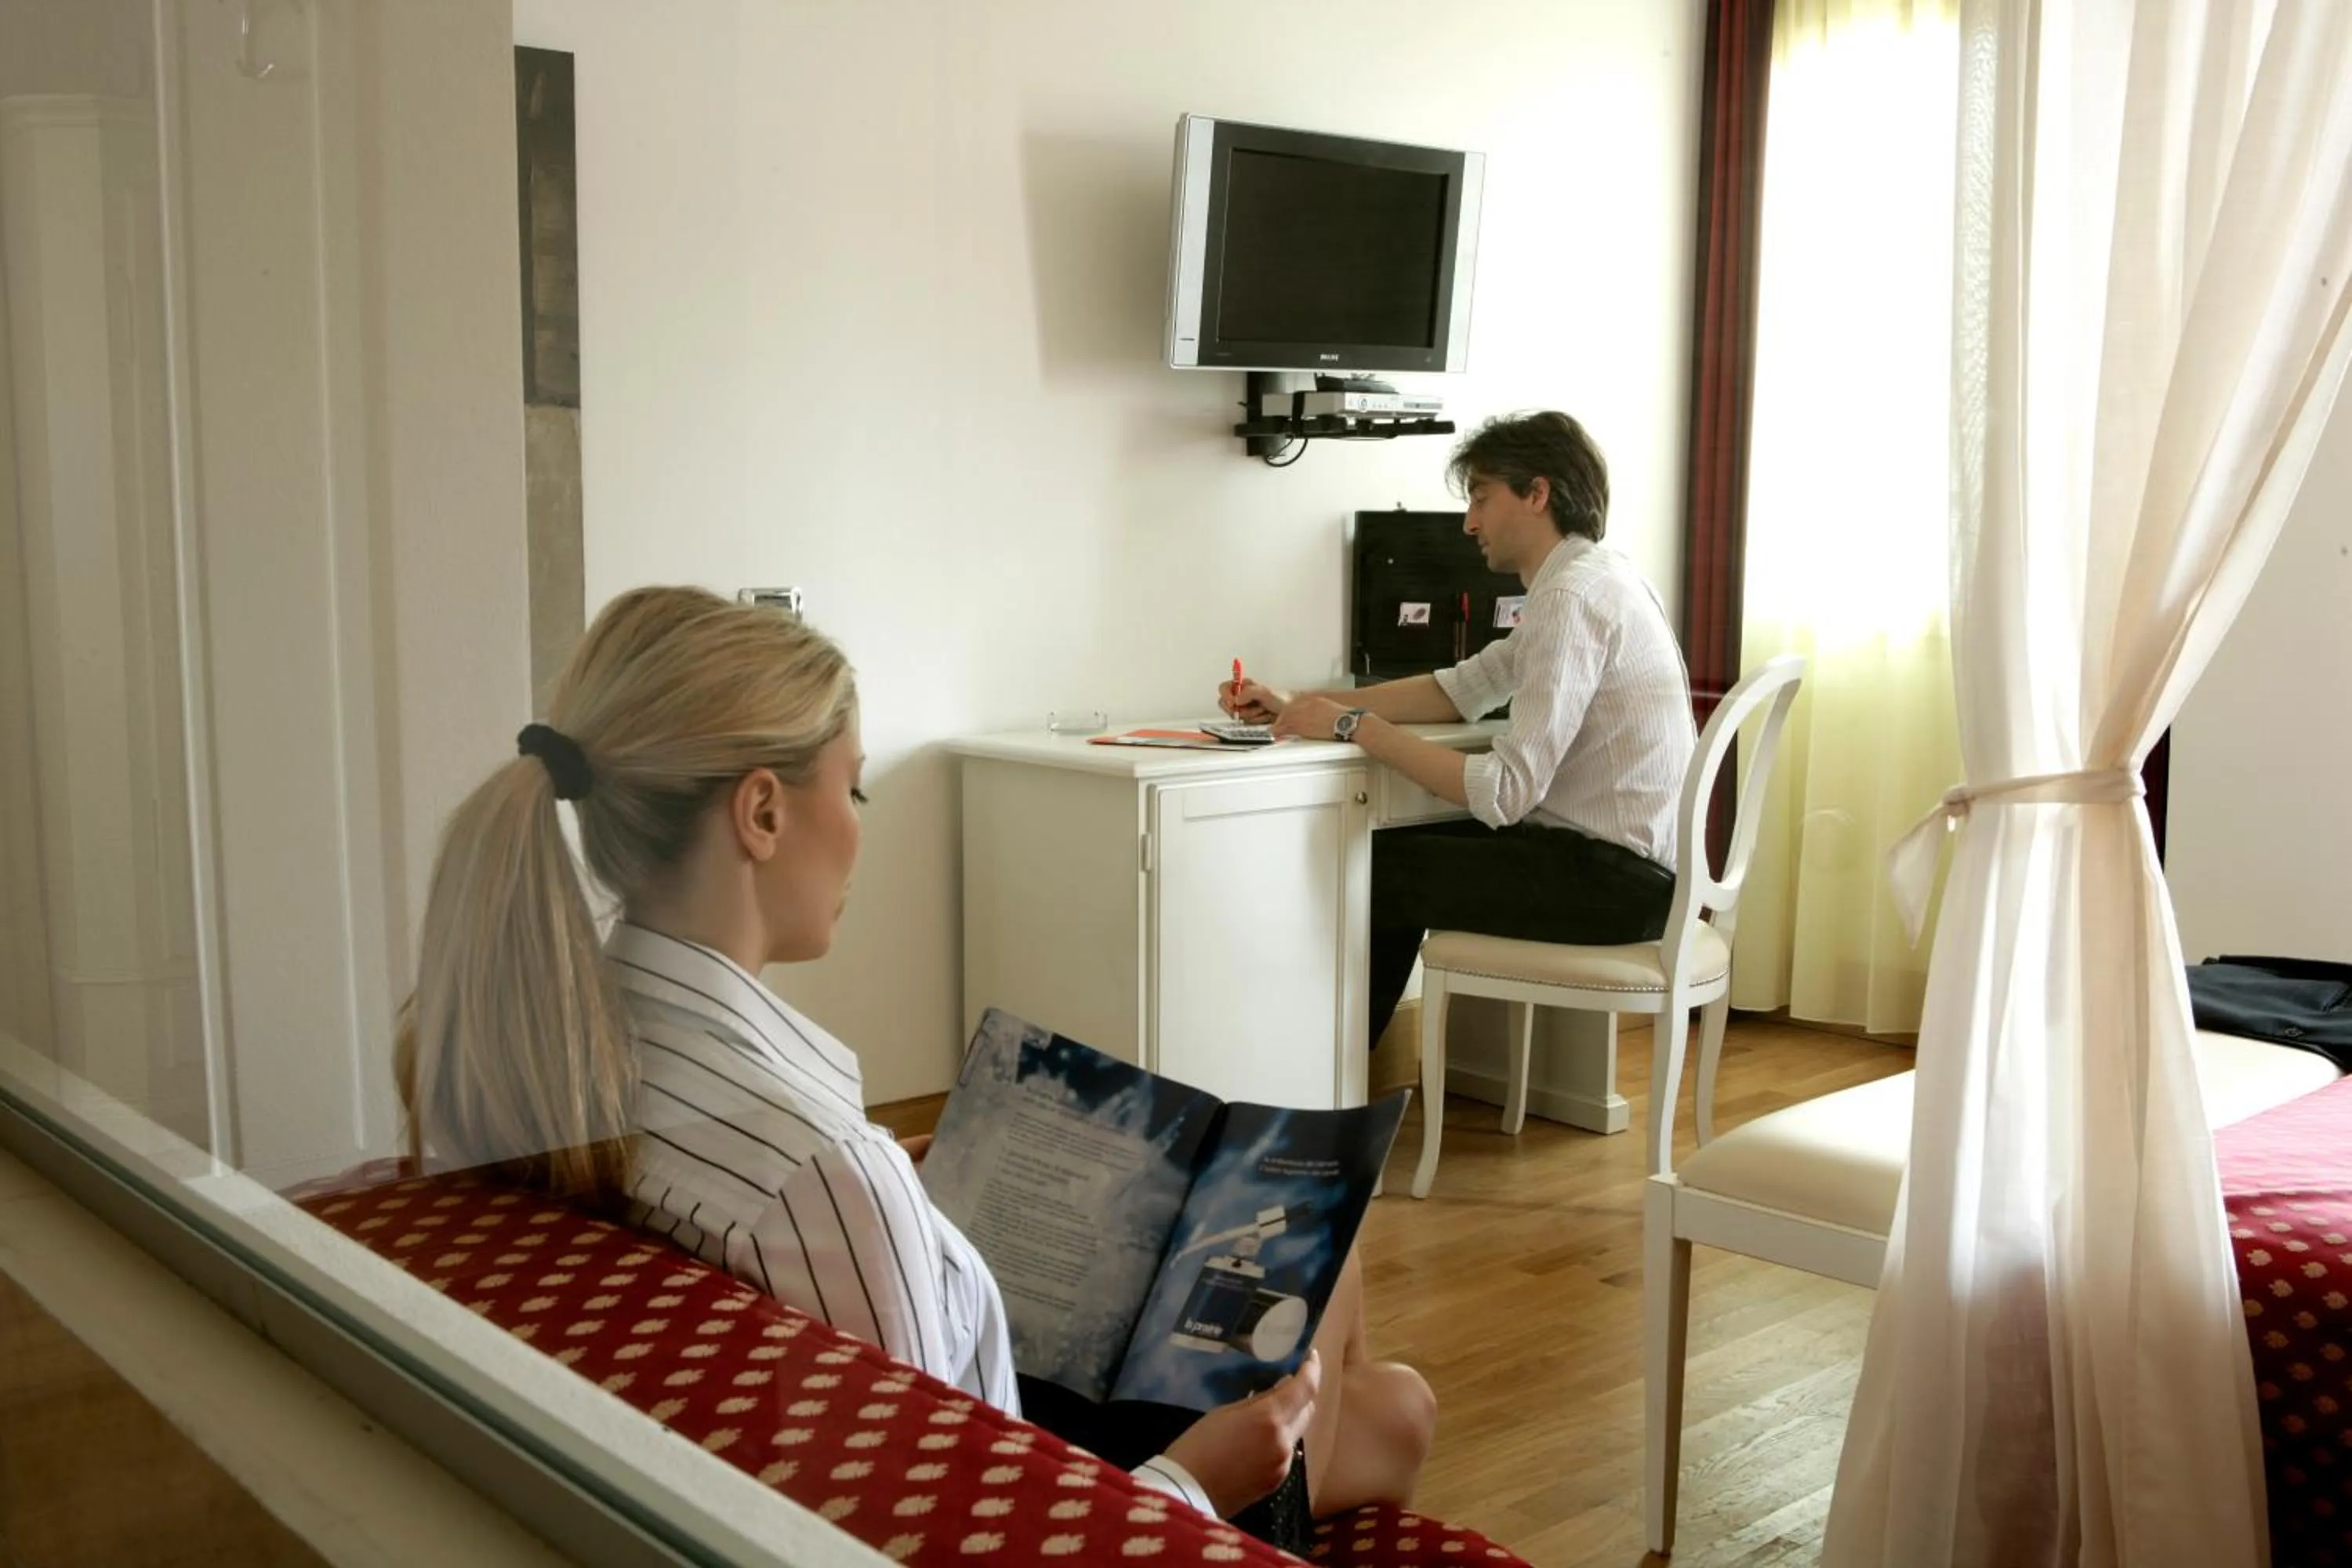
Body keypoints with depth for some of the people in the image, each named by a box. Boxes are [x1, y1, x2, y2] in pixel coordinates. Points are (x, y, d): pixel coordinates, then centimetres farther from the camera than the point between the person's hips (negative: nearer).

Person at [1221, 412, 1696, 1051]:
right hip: (1622, 860, 10)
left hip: (1617, 875, -9)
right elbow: (1460, 689, 15)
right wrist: (1295, 706, 9)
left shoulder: (1572, 597, -20)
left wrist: (1354, 726, -18)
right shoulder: (1592, 576, 12)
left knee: (1376, 870, -1)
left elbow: (1504, 793, -25)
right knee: (1402, 849, 17)